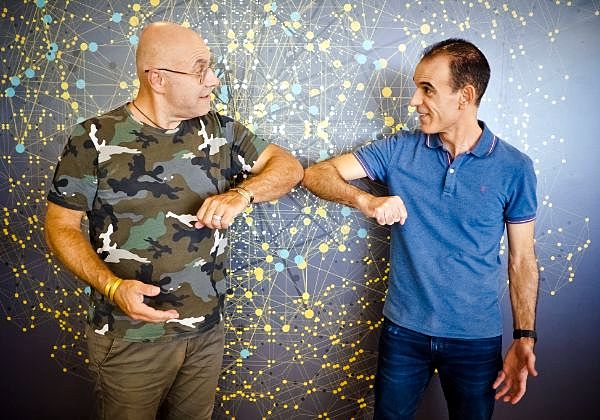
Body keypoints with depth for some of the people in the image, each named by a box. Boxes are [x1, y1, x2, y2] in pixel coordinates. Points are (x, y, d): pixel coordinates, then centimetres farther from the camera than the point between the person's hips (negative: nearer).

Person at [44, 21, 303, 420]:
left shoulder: (220, 131, 0)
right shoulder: (95, 139, -9)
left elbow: (288, 166, 2)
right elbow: (61, 225, -5)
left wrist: (242, 192, -18)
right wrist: (112, 287, -21)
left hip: (207, 330, 3)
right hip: (130, 337, -3)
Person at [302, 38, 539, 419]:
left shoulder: (515, 168, -8)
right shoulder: (400, 151, -6)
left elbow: (522, 259, -1)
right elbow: (317, 173, -10)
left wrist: (525, 338, -4)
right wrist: (366, 200, -29)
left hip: (477, 338, 0)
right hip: (404, 330, 1)